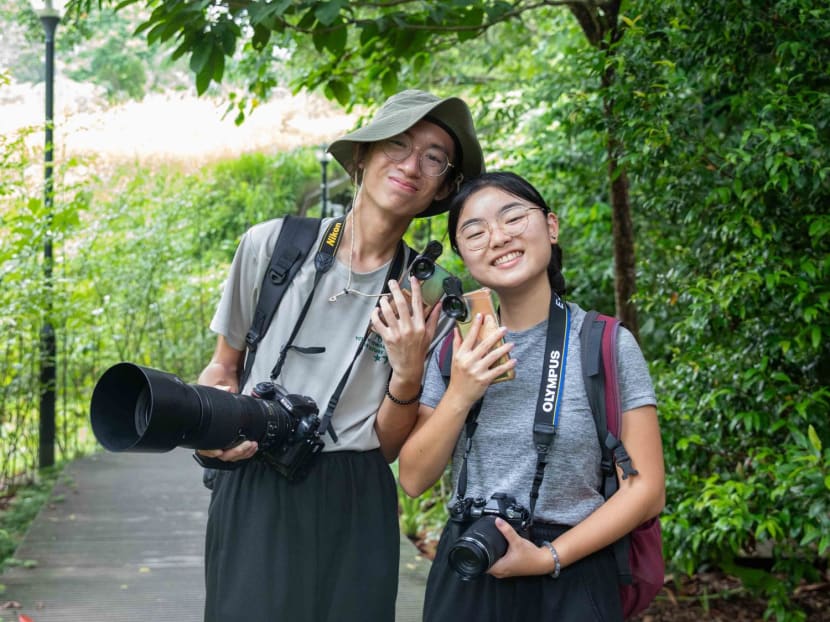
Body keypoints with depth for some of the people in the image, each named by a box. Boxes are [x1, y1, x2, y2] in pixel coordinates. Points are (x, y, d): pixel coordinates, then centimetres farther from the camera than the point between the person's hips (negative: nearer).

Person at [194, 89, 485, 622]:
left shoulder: (428, 297, 0)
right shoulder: (272, 244, -2)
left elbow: (390, 447, 1)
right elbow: (223, 367, 11)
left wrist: (408, 374, -17)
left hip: (355, 506, 1)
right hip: (255, 495, -1)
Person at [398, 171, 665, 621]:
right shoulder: (456, 349, 2)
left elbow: (646, 489, -8)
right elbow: (414, 479, 0)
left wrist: (549, 557, -16)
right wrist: (459, 396, -14)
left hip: (569, 581, -3)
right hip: (465, 579, 3)